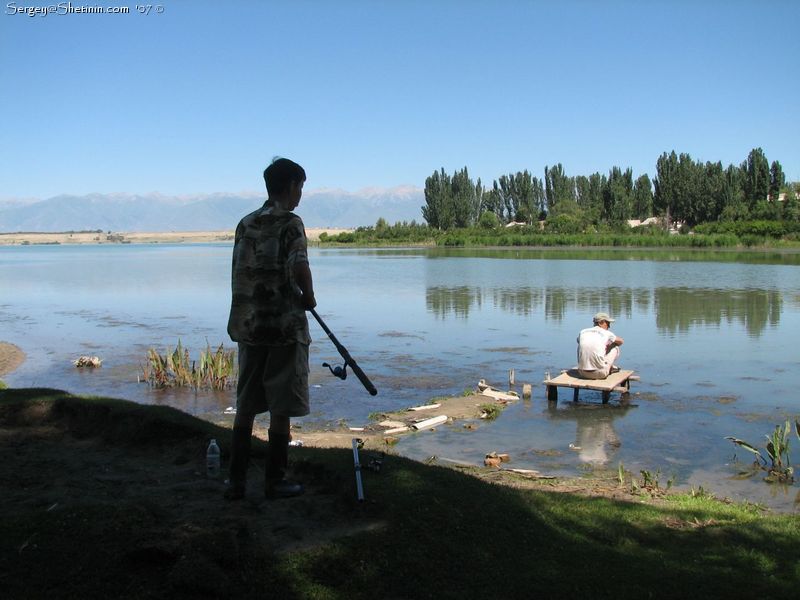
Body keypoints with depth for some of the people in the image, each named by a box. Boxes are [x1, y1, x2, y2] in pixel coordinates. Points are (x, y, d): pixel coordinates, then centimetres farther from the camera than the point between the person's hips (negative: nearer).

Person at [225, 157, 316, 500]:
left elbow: (239, 275, 13)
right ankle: (275, 481, 13)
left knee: (246, 405, 13)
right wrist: (309, 297, -6)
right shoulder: (291, 223, -9)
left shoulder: (245, 224, 11)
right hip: (285, 326, -6)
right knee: (281, 407, 5)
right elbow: (299, 267, -23)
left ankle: (236, 480, 17)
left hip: (248, 326, 6)